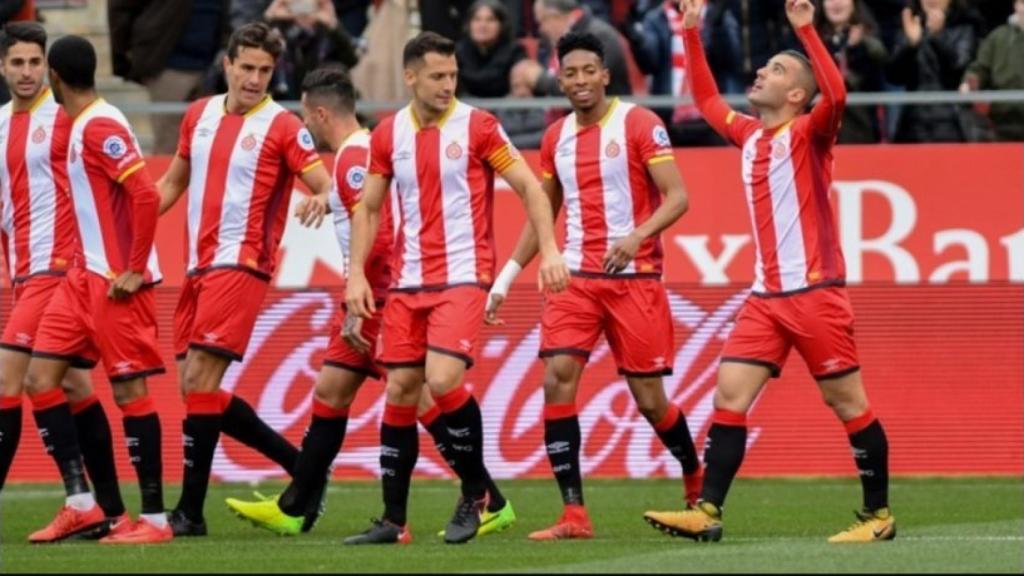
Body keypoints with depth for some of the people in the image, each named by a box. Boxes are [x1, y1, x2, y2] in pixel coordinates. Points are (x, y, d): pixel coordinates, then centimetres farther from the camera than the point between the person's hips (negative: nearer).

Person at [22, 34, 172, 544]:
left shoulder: (99, 128, -15)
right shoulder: (79, 127, 14)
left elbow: (146, 194, -23)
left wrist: (134, 270, -20)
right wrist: (84, 260, 18)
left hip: (116, 281, -10)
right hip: (85, 277, 10)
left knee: (129, 389, -6)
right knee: (40, 379, 6)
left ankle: (155, 518, -1)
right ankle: (80, 503, 8)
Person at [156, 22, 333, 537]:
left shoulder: (282, 127, -5)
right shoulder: (199, 115, 13)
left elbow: (326, 186, -10)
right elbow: (171, 184, 24)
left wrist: (323, 200, -34)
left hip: (239, 265, -7)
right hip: (199, 266, 7)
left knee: (200, 380, -15)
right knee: (194, 387, 5)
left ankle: (190, 511, -11)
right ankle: (300, 464, 17)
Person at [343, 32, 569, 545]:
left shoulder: (477, 126, -6)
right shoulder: (388, 134, 5)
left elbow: (529, 186, -3)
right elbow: (368, 208, 13)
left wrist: (549, 250, -14)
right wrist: (356, 275, 4)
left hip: (463, 276, -4)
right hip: (407, 280, 5)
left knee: (443, 380, -19)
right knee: (399, 390, 3)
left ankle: (475, 492, 2)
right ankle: (392, 519, 10)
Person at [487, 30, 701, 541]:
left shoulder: (638, 124, -7)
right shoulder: (557, 136, 11)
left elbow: (677, 197, -12)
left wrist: (637, 236, -28)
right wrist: (506, 277, 17)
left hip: (634, 277, -5)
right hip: (576, 277, 5)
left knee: (649, 398, -1)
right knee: (557, 378, -13)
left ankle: (697, 481, 28)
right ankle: (573, 515, -12)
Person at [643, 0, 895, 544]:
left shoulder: (806, 133, -6)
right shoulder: (749, 135, 14)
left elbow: (836, 94, -27)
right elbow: (707, 101, 30)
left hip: (813, 291, -7)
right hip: (766, 295, 7)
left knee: (848, 402, -2)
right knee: (728, 396, -1)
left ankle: (879, 515, 5)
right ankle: (706, 513, -2)